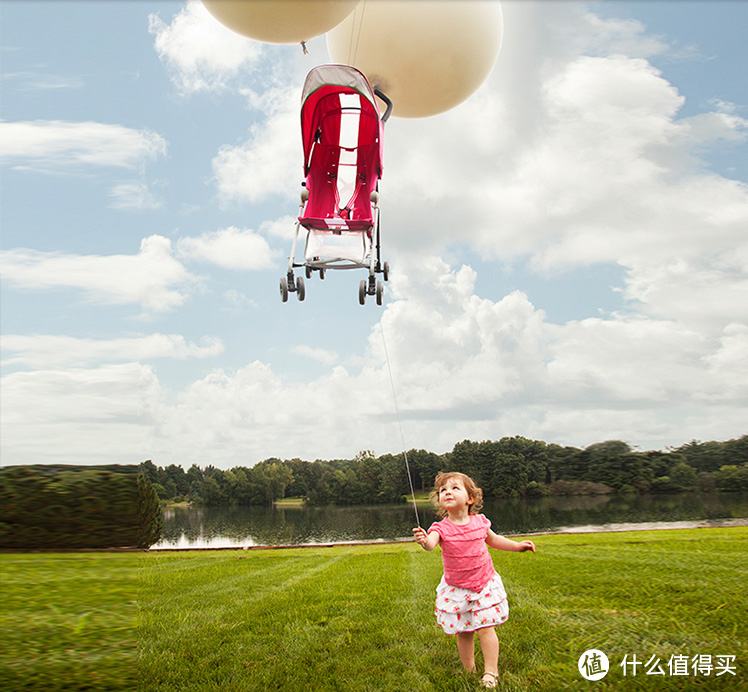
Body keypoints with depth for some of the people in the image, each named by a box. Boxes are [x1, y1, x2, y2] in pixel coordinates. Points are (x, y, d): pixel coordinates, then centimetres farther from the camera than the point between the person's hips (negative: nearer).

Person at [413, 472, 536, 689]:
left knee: (485, 628, -5)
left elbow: (494, 540, 17)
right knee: (463, 632, 8)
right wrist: (424, 540, -61)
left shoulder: (479, 522, -5)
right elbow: (431, 544, -38)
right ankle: (469, 670, 26)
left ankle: (491, 671, 9)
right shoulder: (441, 528, -15)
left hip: (484, 584, 1)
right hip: (456, 590, -1)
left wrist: (517, 546, 13)